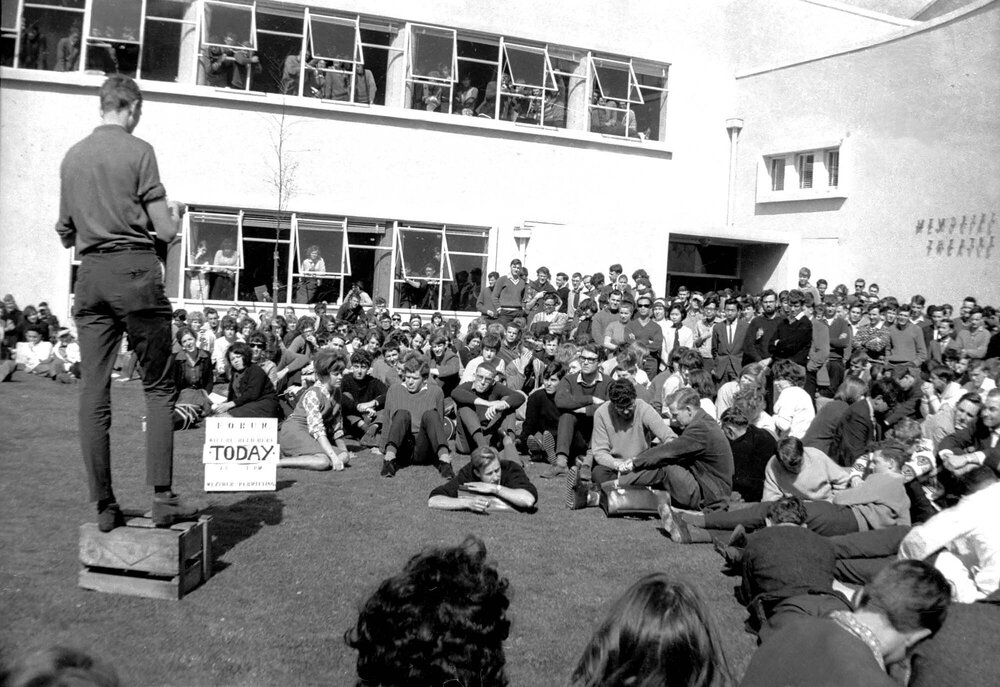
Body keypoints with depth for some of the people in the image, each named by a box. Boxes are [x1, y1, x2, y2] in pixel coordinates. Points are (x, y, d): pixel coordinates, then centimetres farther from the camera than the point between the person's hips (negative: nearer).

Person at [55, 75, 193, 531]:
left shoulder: (71, 156, 12)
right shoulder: (138, 151, -4)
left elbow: (65, 236, 18)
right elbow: (164, 232, -7)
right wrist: (175, 213, 14)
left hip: (90, 277, 5)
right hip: (135, 271, -5)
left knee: (93, 392, 5)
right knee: (158, 387, 2)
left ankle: (104, 507, 9)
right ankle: (162, 498, -1)